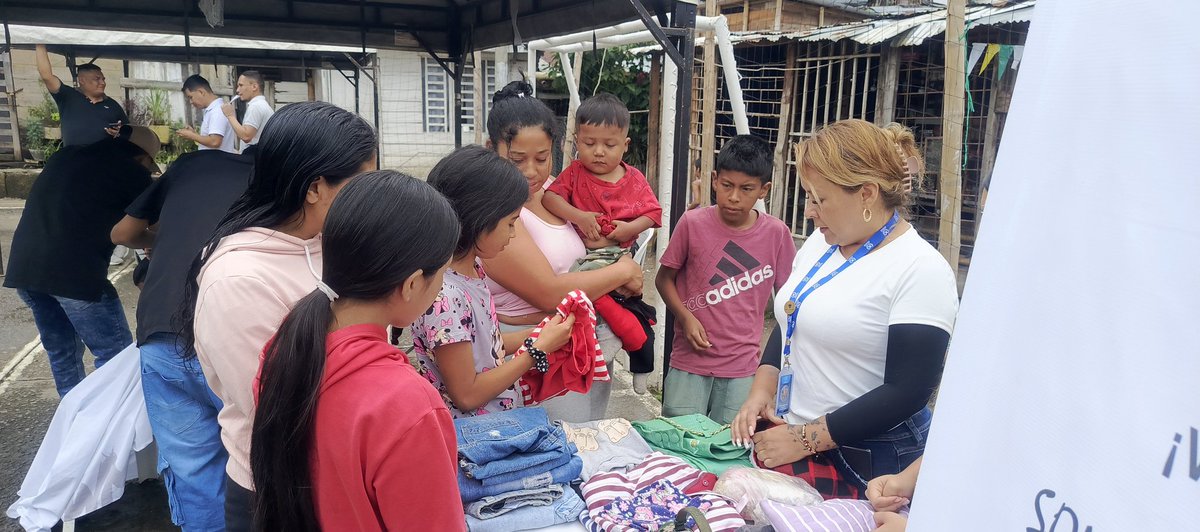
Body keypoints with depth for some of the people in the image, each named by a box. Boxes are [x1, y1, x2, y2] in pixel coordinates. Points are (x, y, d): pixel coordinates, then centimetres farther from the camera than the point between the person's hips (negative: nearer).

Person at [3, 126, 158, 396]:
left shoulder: (66, 155, 22)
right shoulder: (132, 171, 4)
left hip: (23, 265, 7)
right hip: (75, 270, -7)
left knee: (62, 351, 21)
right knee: (116, 354, 3)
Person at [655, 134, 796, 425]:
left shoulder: (776, 233, -5)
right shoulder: (692, 223, -8)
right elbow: (664, 278, 3)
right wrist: (685, 317, -13)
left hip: (742, 368, 1)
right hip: (689, 361, -1)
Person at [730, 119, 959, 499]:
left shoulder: (921, 270, -17)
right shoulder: (821, 244, 4)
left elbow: (907, 392, -21)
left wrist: (805, 439, -19)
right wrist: (762, 390, -2)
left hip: (868, 466, -6)